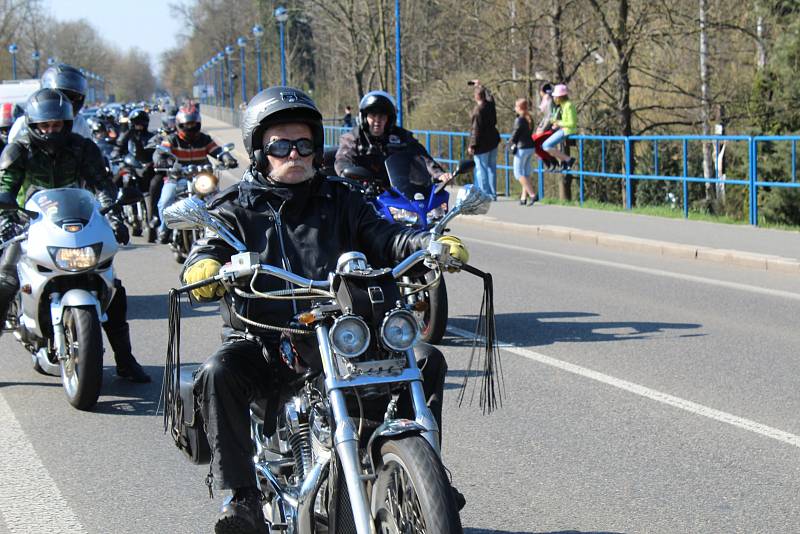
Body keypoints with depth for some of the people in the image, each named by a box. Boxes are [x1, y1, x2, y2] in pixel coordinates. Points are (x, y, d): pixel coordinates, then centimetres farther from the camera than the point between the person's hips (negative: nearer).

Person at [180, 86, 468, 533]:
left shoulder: (340, 201, 17)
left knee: (427, 360, -14)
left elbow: (383, 237, 4)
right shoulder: (236, 210, 9)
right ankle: (242, 495, -23)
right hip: (261, 340, -2)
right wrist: (204, 268, -33)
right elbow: (208, 250, -6)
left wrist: (432, 244, -17)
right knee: (219, 375, -33)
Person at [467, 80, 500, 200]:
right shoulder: (490, 104, 1)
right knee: (491, 168, 15)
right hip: (493, 141, 8)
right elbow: (489, 94, 26)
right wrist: (480, 85, 40)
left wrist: (472, 145, -15)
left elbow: (476, 129, -21)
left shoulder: (478, 110, -22)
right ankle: (493, 194, 20)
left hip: (482, 144, -8)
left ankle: (484, 194, 1)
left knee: (481, 169, 0)